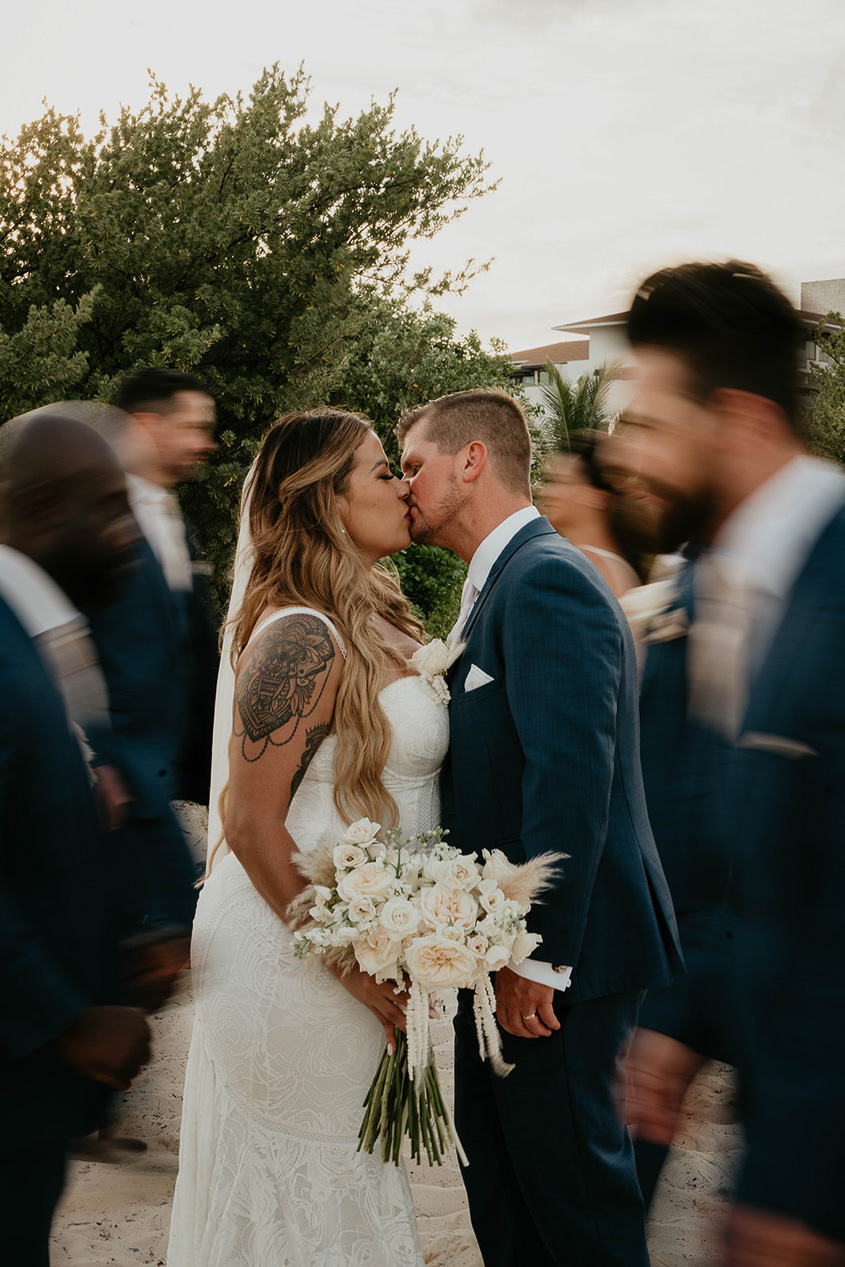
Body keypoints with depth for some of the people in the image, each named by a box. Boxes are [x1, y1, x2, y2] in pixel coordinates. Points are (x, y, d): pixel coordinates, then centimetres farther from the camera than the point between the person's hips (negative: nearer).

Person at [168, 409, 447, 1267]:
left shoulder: (370, 625, 9)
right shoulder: (303, 638, -21)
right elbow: (254, 826, -22)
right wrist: (350, 964, -19)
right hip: (291, 954, -9)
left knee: (343, 1173, 20)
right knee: (307, 1178, 7)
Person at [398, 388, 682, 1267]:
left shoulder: (547, 582, -17)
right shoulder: (502, 584, 14)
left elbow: (573, 774, -25)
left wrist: (538, 958, -24)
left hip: (560, 949, -10)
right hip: (502, 944, 10)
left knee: (568, 1177, 4)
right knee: (495, 1165, 19)